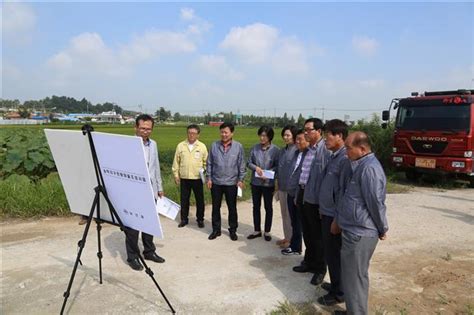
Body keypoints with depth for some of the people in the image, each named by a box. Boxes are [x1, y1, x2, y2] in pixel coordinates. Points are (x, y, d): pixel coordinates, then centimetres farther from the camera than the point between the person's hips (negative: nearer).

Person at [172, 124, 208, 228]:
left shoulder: (202, 146, 0)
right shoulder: (180, 145, 2)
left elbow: (206, 162, 5)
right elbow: (176, 162, 6)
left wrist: (205, 172, -8)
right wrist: (176, 175, 4)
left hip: (197, 178, -1)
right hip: (184, 178, 1)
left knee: (200, 200, 8)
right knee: (184, 199, 10)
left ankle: (200, 219, 23)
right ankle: (184, 219, 25)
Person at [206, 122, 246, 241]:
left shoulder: (238, 147, -4)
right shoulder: (214, 145, -1)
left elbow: (241, 165, -1)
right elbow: (209, 163, 4)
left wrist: (241, 179, -5)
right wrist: (209, 178, 0)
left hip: (231, 183, -1)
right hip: (216, 182, 1)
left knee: (232, 208, 10)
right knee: (216, 207, 11)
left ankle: (233, 230, 24)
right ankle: (216, 229, 24)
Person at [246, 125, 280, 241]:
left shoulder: (275, 150, -10)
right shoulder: (255, 148, -2)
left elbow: (277, 166, -7)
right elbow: (249, 162, 2)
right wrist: (256, 167, -17)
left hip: (269, 183, -3)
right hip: (255, 182, 3)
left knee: (268, 207, 11)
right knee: (256, 207, 13)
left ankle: (267, 232, 26)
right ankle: (257, 231, 28)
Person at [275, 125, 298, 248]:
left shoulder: (297, 150, -14)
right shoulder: (283, 150, 9)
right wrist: (278, 185, 15)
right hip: (282, 187, 7)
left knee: (291, 215, 5)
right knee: (284, 214, 16)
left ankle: (292, 239, 19)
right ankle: (286, 237, 29)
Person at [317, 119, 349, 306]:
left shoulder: (345, 159, -21)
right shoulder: (334, 156, 9)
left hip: (334, 216, -9)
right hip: (327, 213, 9)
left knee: (334, 254, 5)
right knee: (330, 253, 20)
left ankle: (338, 293, 20)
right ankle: (336, 285, 36)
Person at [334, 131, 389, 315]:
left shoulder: (369, 168, -22)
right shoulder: (359, 166, 11)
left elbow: (376, 203, -19)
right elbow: (348, 197, 17)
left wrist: (382, 230, -6)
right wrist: (338, 220, 18)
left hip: (359, 233, -10)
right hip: (353, 230, 10)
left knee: (354, 278, 3)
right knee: (357, 276, 22)